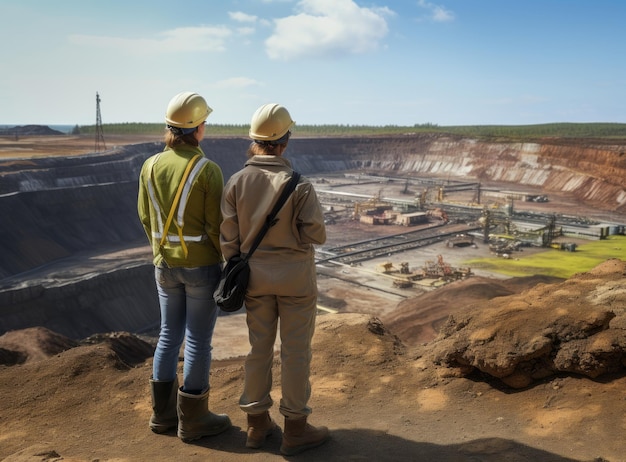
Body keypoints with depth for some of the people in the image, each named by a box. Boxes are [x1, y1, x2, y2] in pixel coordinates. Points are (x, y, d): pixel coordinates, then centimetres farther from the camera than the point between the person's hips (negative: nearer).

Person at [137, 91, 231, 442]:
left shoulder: (151, 166, -2)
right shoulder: (209, 170, -18)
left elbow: (147, 217, 7)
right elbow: (216, 225, -16)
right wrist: (230, 261, -1)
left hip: (166, 264, 6)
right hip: (202, 265, -5)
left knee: (170, 335, 17)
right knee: (199, 340, 5)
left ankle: (164, 413, 27)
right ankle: (193, 420, 17)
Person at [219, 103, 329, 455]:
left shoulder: (236, 182, -6)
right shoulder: (298, 184, -17)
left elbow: (229, 238, -3)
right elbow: (316, 234, -14)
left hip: (256, 277, 4)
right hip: (295, 277, -4)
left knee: (259, 348, 15)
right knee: (295, 351, 6)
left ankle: (258, 424, 27)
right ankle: (295, 430, 17)